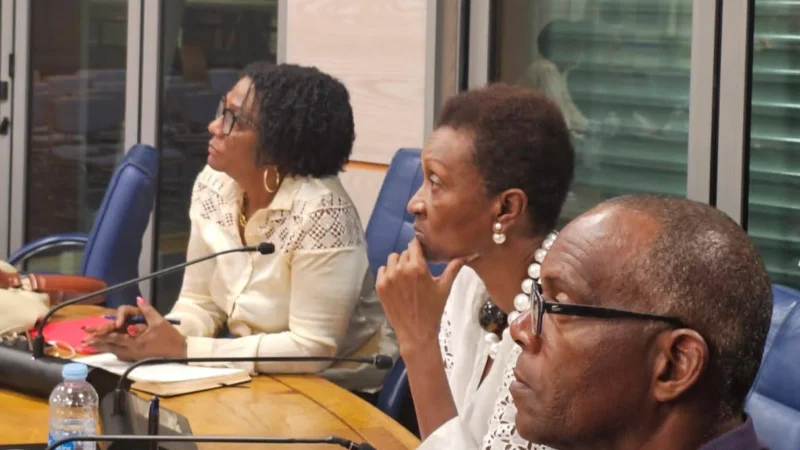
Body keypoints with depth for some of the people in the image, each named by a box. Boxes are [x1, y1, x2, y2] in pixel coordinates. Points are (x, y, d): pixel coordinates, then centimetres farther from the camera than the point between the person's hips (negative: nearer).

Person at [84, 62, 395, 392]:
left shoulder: (321, 212, -23)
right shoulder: (213, 186, -2)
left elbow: (311, 348, -24)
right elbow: (201, 304, 5)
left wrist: (182, 349, -24)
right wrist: (162, 334, -17)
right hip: (260, 379, 6)